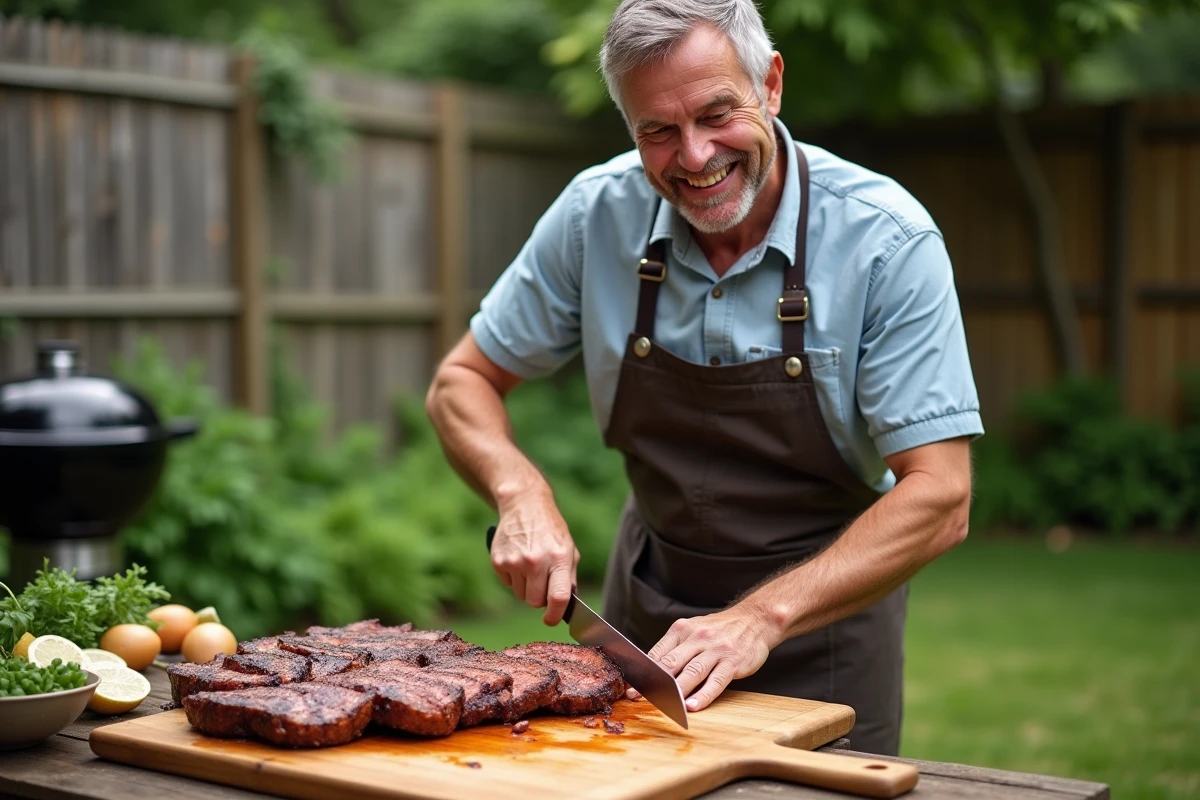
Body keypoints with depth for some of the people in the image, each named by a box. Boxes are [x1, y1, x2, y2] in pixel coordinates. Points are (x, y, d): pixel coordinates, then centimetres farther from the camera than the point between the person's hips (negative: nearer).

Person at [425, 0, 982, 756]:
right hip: (649, 604, 3)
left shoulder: (889, 239, -22)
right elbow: (462, 383, -2)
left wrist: (762, 619, -33)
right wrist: (522, 492, -22)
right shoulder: (597, 215, -12)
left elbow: (939, 499, -23)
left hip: (825, 613, -3)